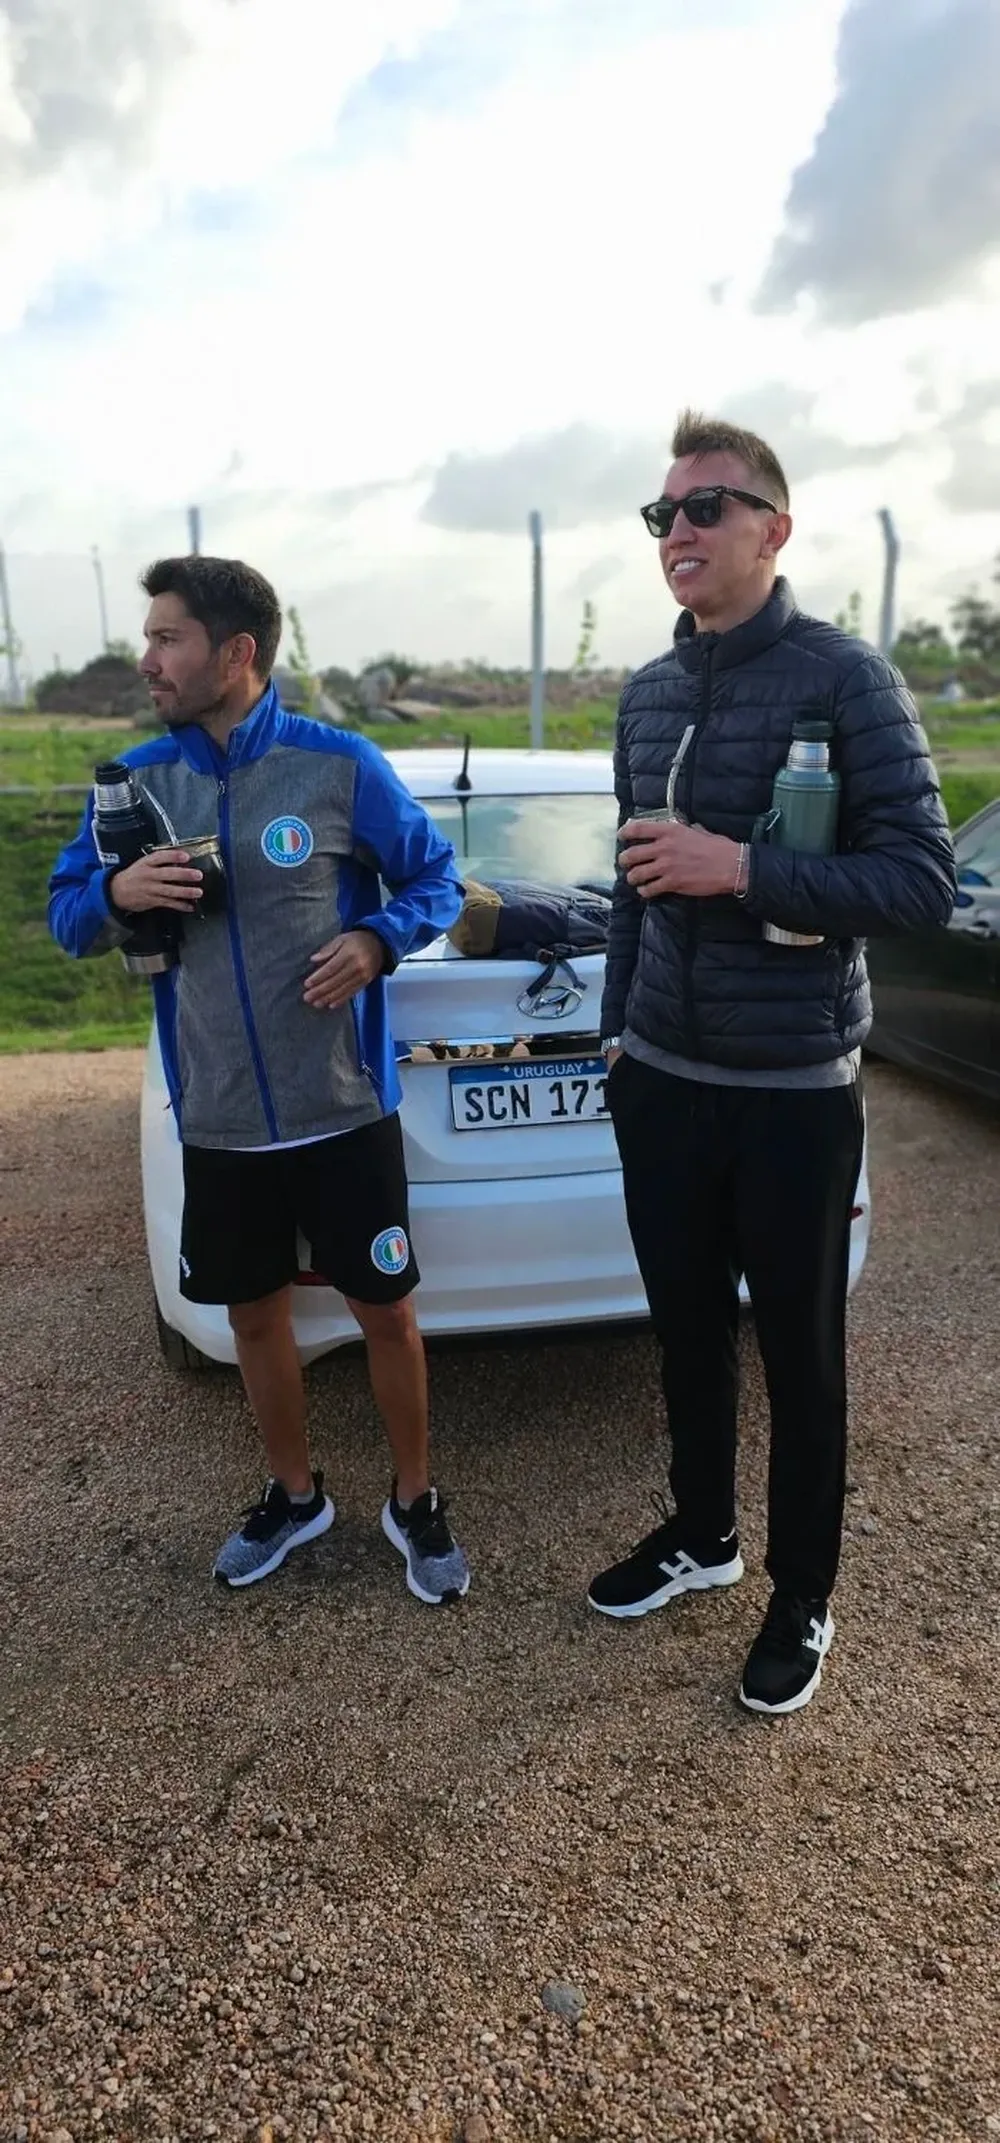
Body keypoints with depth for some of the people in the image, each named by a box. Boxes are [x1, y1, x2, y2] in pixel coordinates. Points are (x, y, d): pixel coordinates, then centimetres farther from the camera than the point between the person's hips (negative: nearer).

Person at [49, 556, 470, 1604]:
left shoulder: (340, 764, -8)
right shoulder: (137, 778, 1)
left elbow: (435, 877, 2)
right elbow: (66, 913, 7)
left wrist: (377, 940, -19)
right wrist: (116, 894, -16)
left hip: (344, 1108, -3)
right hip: (218, 1120, 3)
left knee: (385, 1313, 8)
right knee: (255, 1313, 17)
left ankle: (414, 1501, 32)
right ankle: (293, 1494, 41)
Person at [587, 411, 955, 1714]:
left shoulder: (844, 679, -10)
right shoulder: (647, 694, 9)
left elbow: (925, 882, -14)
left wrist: (740, 869, -23)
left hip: (794, 1089, -5)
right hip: (661, 1079, 6)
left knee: (799, 1350, 9)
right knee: (686, 1327, 18)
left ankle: (802, 1599, 30)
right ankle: (701, 1534, 41)